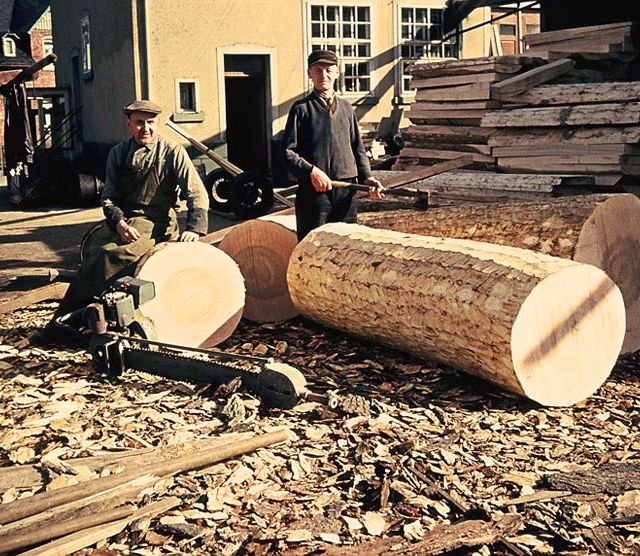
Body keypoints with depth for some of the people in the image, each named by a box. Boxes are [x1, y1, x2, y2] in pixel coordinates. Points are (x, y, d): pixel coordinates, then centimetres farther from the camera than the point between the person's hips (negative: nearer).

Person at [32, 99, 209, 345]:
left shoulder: (173, 153, 0)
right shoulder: (119, 153, 12)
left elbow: (197, 195, -5)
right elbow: (108, 196, 8)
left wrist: (193, 229, -21)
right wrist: (119, 222, -13)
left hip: (155, 222, -4)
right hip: (120, 219, 5)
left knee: (110, 254, -29)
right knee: (93, 249, -25)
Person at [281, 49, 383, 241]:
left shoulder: (346, 108, 14)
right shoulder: (301, 109, 1)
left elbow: (358, 148, 17)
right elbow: (287, 152, -4)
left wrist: (366, 176, 0)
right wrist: (311, 171, -17)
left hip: (347, 192, 5)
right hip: (314, 190, -4)